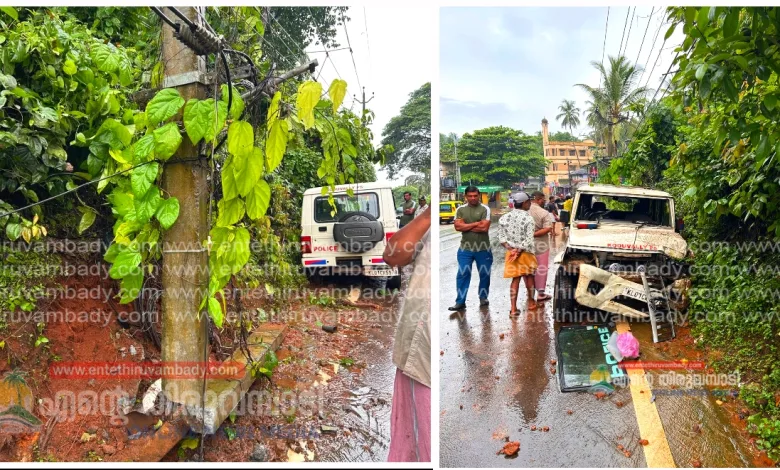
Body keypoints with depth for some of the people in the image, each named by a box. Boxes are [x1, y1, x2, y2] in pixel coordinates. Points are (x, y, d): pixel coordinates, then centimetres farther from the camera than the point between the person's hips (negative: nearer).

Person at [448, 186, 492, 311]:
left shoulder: (485, 209, -4)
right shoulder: (460, 209, 4)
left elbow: (484, 227, -15)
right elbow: (458, 226, -8)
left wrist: (466, 227, -8)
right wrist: (476, 223, -11)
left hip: (483, 248, -1)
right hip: (465, 247, 1)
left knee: (484, 274, 10)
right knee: (462, 274, -1)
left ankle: (483, 297, 28)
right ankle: (460, 302, 3)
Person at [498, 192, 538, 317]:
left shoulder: (505, 217, 1)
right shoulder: (528, 218, -15)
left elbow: (501, 236, 0)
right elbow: (529, 240, -19)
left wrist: (509, 248, -6)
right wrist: (519, 250, -13)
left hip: (511, 253, 4)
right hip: (525, 253, -4)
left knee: (515, 280, 8)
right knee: (529, 277, 17)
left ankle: (513, 309, 1)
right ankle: (531, 302, 34)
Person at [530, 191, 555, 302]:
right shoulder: (544, 213, -14)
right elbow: (548, 229, -22)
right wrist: (534, 234, -21)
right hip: (540, 244, -5)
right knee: (541, 269, 5)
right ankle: (540, 293, 8)